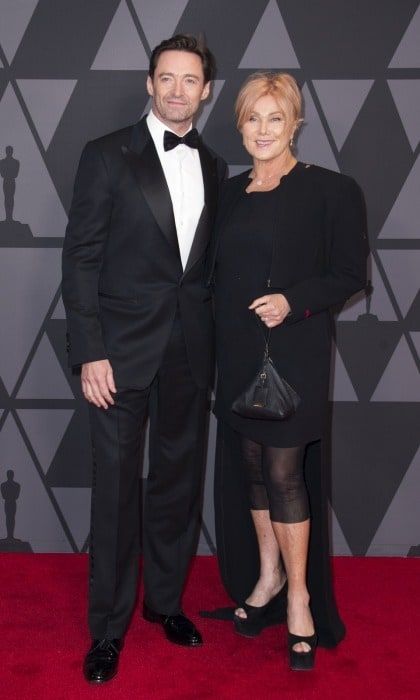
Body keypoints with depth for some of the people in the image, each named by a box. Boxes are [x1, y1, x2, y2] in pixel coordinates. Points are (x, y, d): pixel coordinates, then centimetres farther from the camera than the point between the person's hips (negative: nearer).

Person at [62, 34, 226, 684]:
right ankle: (109, 625, 19)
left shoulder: (214, 168, 11)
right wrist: (89, 351, -12)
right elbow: (80, 257, -6)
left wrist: (215, 342, 6)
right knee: (116, 487, 4)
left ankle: (165, 599, 32)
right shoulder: (108, 155, -2)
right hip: (123, 348, -4)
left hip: (191, 351, 4)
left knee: (178, 480, 13)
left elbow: (211, 263, 12)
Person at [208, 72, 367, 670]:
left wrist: (293, 301, -19)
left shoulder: (331, 190, -6)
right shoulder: (230, 193, 11)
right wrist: (224, 322, 3)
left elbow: (350, 274, -6)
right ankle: (266, 575, 30)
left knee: (284, 471, -4)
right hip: (237, 351, 5)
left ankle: (300, 598, 13)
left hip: (295, 352, -5)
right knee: (251, 465, 12)